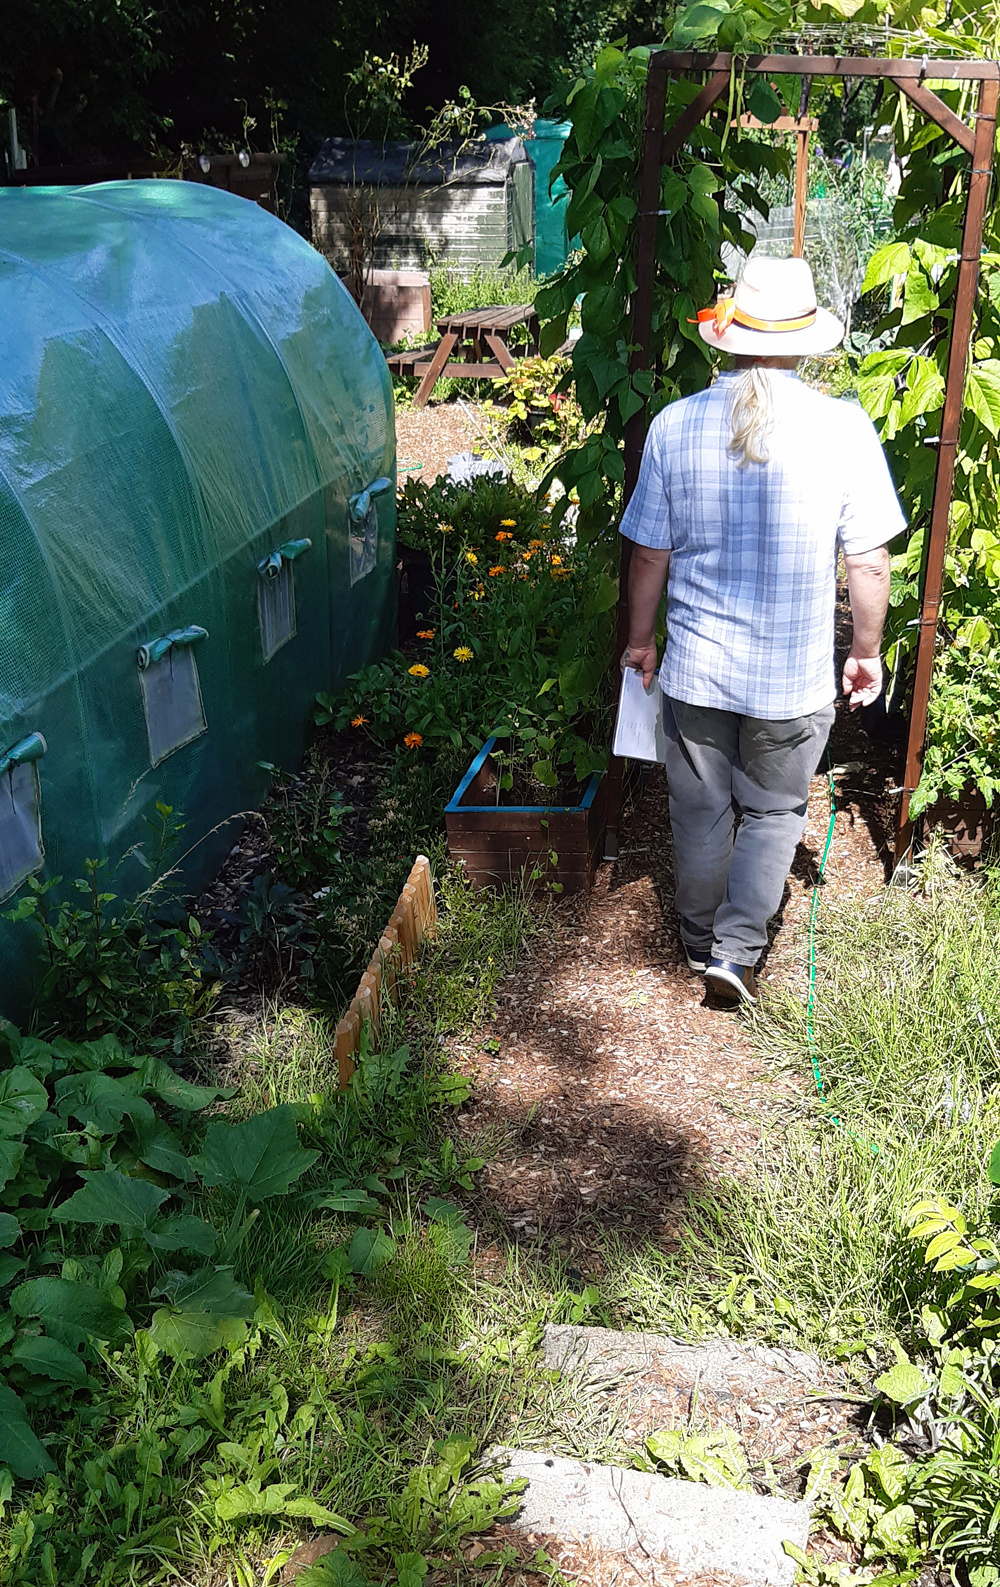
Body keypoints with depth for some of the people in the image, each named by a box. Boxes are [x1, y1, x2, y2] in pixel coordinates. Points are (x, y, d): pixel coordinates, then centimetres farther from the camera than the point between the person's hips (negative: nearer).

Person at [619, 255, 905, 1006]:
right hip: (794, 676, -2)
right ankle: (736, 949, 14)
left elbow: (650, 554, 0)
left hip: (695, 667, 2)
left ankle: (701, 942, 36)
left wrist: (641, 637, 15)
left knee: (701, 813, 19)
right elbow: (869, 562, -7)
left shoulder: (675, 425, -7)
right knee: (774, 812, 18)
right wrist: (867, 651, 8)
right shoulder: (843, 428, -12)